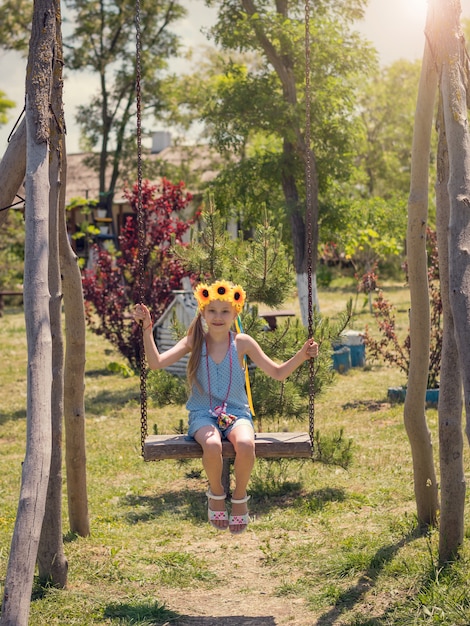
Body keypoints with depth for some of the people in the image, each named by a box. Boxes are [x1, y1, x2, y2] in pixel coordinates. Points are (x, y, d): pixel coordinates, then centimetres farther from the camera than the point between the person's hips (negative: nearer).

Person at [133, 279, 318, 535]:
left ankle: (239, 498, -5)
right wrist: (147, 329, -21)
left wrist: (302, 355, -8)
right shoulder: (194, 342, 1)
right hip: (203, 414, -1)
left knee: (245, 444, -34)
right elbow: (156, 362, -10)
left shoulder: (242, 343, 3)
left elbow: (278, 373, 7)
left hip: (236, 412, 1)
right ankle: (216, 493, -2)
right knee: (212, 445, -36)